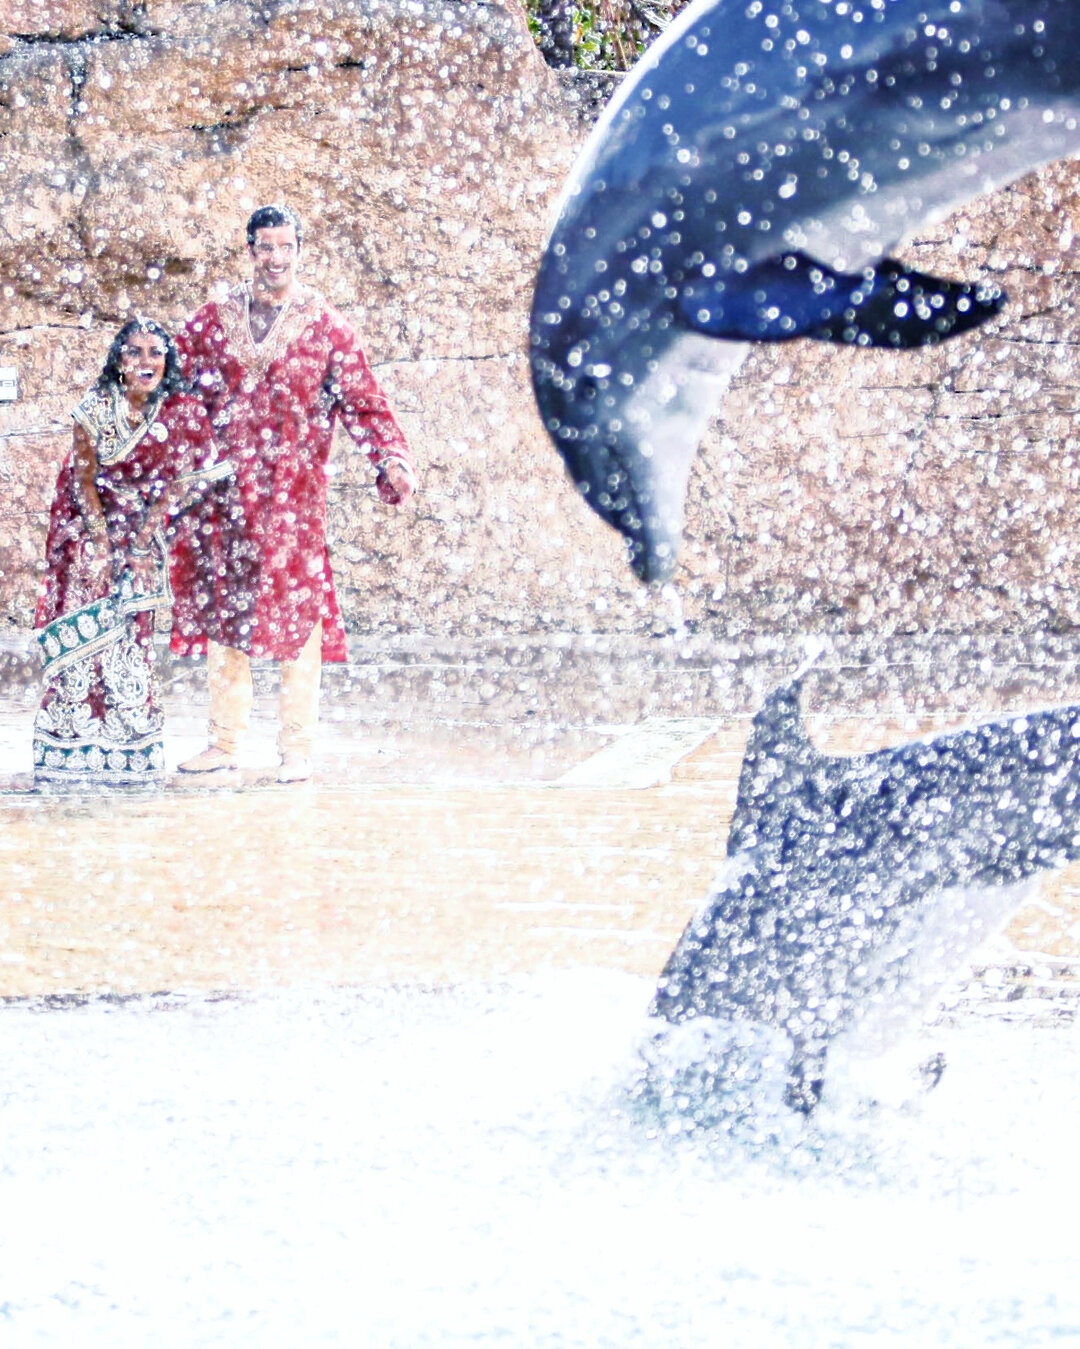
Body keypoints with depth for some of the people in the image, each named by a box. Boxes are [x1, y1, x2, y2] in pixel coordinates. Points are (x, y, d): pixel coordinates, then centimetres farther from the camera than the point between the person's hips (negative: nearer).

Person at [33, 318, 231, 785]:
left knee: (130, 634, -5)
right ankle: (74, 747, -6)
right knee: (82, 631, -8)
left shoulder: (184, 413, -8)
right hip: (90, 525, 0)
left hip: (144, 532, 0)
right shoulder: (96, 409, -9)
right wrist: (99, 543, -14)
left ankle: (128, 752, -3)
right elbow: (84, 477, -6)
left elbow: (183, 480, -4)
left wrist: (145, 533, -10)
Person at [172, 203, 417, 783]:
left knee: (297, 615, -4)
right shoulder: (216, 318, 9)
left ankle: (297, 748, 1)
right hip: (226, 490, 3)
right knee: (221, 608, 5)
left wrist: (391, 459, -16)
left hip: (295, 493, -3)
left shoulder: (324, 325, 2)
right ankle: (223, 741, 13)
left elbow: (362, 399, -3)